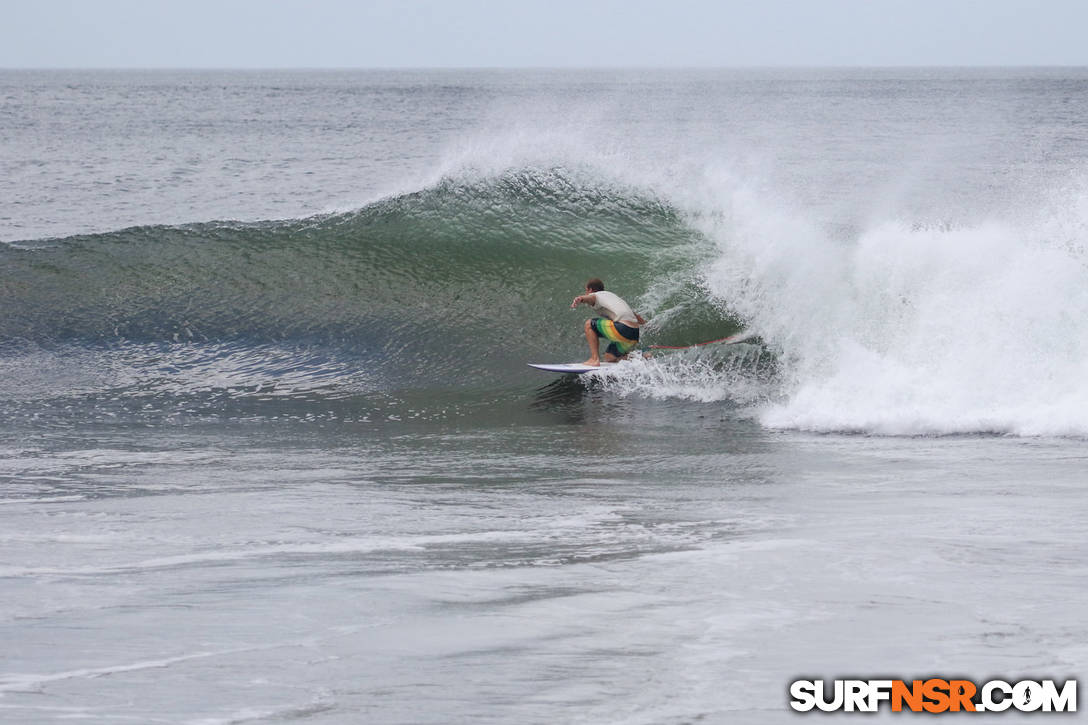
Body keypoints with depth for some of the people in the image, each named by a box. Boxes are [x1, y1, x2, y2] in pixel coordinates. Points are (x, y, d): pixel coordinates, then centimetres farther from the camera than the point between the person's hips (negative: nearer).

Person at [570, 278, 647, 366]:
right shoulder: (614, 297, 34)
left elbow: (587, 298, -18)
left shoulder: (595, 296, 8)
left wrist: (578, 300, -39)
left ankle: (595, 359, -5)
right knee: (609, 358, 22)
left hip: (623, 328, -8)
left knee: (589, 324, 5)